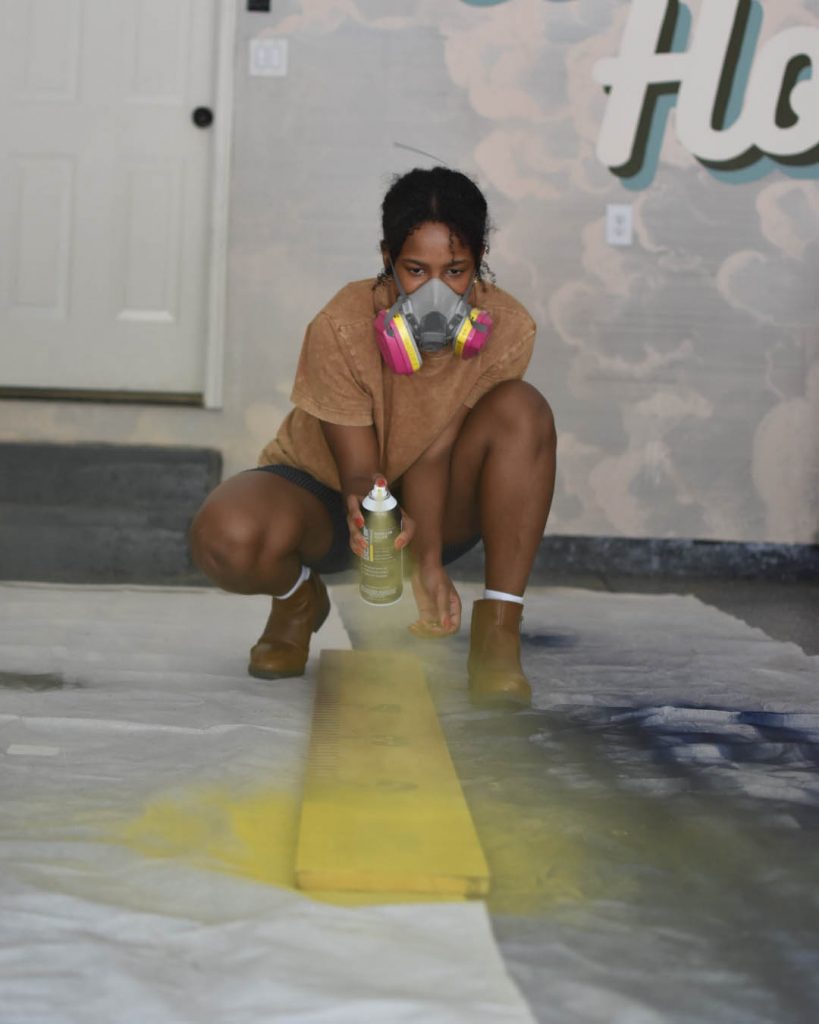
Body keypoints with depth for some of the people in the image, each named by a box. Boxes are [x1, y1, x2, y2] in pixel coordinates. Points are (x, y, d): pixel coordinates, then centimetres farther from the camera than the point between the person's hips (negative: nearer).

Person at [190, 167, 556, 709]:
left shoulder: (507, 329, -21)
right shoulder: (341, 328, -27)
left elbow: (434, 453, -22)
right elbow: (360, 471, -24)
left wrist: (429, 562, -38)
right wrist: (368, 510, -49)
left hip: (430, 505, 2)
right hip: (323, 490, -2)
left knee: (522, 409, -27)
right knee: (226, 535, -36)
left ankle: (499, 634, -24)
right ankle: (299, 599, 4)